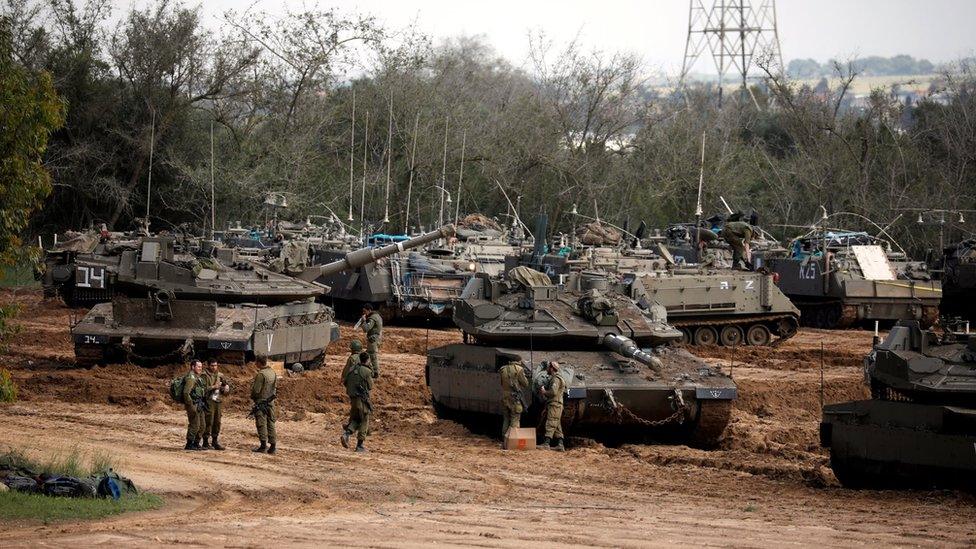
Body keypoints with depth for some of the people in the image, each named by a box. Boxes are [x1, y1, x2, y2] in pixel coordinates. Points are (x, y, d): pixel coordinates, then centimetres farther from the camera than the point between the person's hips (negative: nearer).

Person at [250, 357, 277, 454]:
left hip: (261, 401, -7)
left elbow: (256, 390, -17)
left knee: (261, 423, -4)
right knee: (271, 423, 9)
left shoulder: (261, 374, -18)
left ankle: (263, 445, -8)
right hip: (271, 402, 7)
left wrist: (252, 396, 1)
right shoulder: (273, 373, 7)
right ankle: (272, 446, 9)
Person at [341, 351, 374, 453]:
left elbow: (344, 382, 10)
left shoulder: (352, 369, 4)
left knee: (354, 419, 19)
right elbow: (370, 386, -5)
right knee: (364, 421, 5)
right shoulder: (367, 372, -14)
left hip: (352, 398, 6)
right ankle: (360, 445, 5)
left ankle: (346, 434, -6)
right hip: (362, 398, -6)